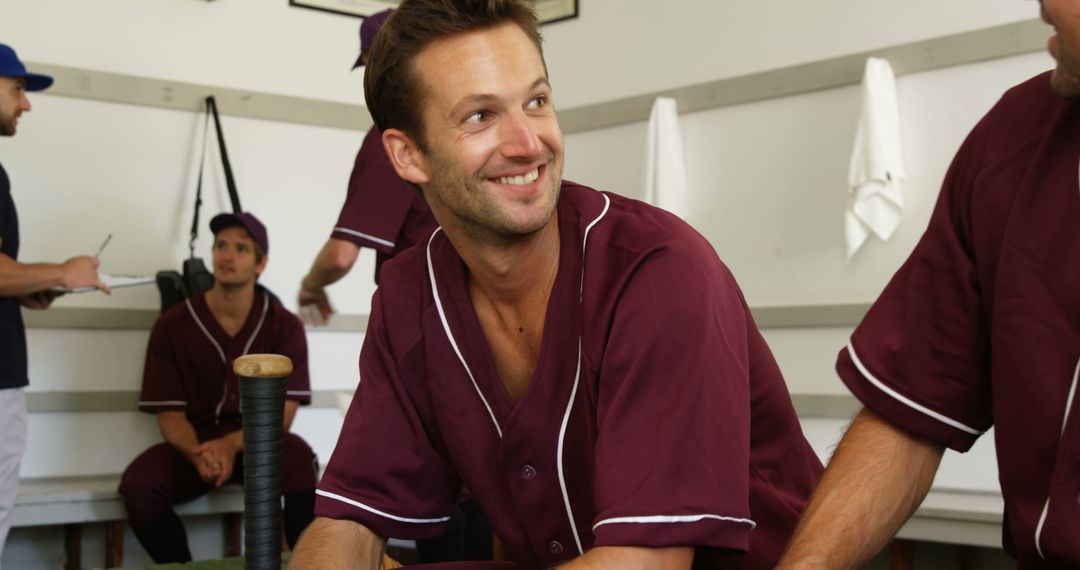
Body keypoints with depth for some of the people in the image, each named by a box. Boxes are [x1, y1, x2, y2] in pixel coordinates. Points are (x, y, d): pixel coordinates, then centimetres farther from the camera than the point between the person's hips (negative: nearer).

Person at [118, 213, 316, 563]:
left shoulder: (284, 326, -4)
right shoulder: (172, 325, -1)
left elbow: (283, 412, -10)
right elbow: (170, 415, -3)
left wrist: (231, 445, -30)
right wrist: (199, 454, -27)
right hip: (195, 444, 2)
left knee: (299, 459, -36)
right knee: (138, 484, -29)